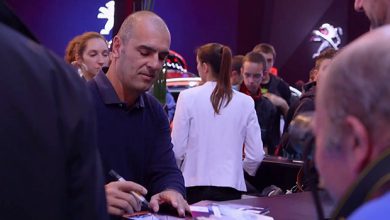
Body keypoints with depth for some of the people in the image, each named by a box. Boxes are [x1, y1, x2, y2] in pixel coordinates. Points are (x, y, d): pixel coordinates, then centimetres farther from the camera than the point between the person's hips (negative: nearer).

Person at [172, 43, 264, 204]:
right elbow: (256, 155, 2)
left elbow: (177, 150, -4)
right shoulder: (246, 102, 1)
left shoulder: (188, 97, -5)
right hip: (231, 188, 2)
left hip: (195, 186, -1)